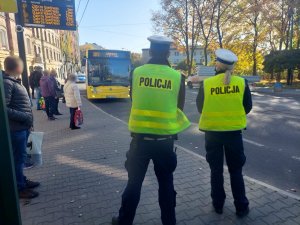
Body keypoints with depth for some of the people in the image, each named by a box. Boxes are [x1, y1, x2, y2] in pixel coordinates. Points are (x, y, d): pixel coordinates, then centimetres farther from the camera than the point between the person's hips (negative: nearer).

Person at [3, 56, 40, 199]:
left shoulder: (14, 81, 13)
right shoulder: (6, 83, -17)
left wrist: (27, 120, 12)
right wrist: (24, 117, -21)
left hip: (22, 127, 9)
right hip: (16, 128, -9)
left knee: (21, 156, 19)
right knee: (18, 157, 2)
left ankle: (22, 180, 33)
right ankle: (19, 188, 16)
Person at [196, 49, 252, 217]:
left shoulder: (206, 84, -10)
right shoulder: (242, 83, -6)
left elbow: (200, 108, 0)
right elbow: (248, 107, 4)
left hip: (212, 131, -1)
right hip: (234, 131, 1)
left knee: (216, 170, 15)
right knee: (236, 171, 16)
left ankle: (218, 205, 27)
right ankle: (241, 207, 27)